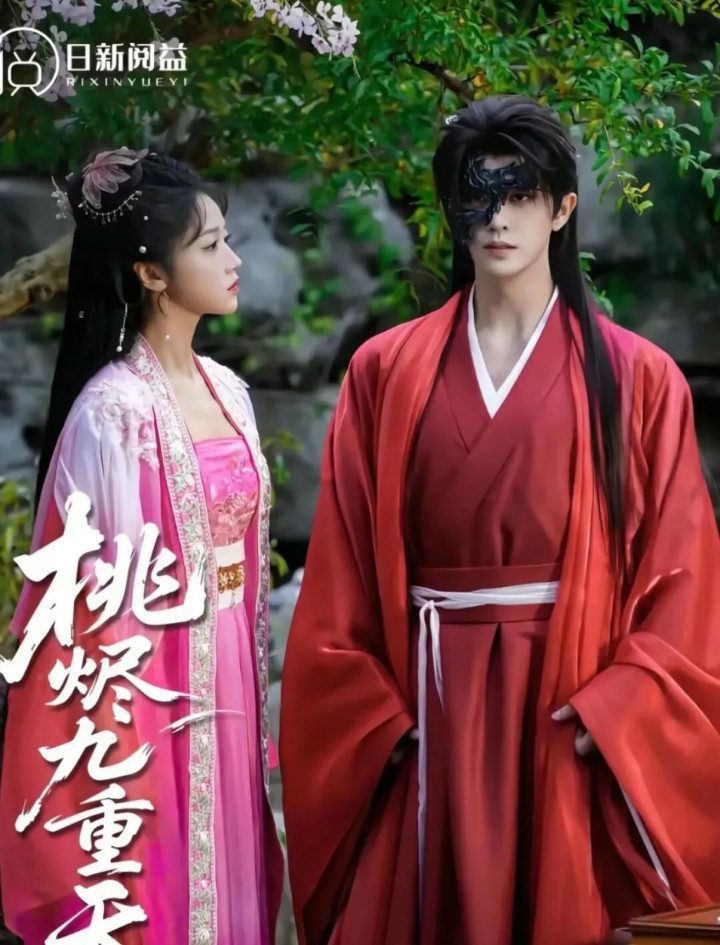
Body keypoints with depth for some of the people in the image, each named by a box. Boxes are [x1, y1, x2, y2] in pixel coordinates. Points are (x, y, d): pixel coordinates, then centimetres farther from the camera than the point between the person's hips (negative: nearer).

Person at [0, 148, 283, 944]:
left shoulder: (227, 391, 7)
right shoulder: (114, 412, -17)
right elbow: (104, 593, -16)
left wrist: (254, 704, 14)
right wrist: (123, 748, -15)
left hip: (228, 684, 7)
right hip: (152, 689, -7)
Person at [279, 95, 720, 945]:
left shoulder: (634, 379, 2)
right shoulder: (385, 372, 6)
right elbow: (341, 583, 4)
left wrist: (611, 714, -12)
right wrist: (374, 724, -4)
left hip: (571, 717, -1)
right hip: (426, 715, 1)